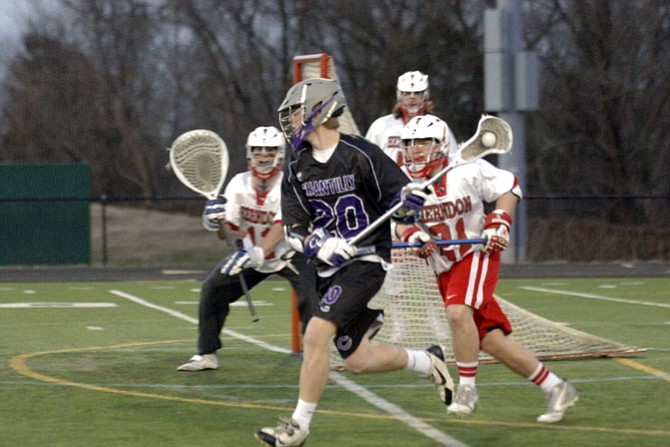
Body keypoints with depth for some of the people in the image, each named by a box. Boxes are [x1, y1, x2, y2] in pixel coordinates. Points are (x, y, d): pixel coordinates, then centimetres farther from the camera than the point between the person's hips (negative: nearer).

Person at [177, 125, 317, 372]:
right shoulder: (238, 184, -12)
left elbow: (281, 229, -36)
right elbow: (229, 234, -8)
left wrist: (256, 255, -51)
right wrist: (217, 222, -31)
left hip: (290, 253, -4)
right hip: (252, 253, 4)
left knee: (309, 293, -26)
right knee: (213, 289, -4)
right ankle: (206, 354, 8)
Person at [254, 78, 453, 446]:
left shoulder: (361, 156, -10)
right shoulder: (297, 171, 7)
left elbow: (406, 198, -5)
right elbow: (294, 231, 1)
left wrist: (408, 202, -29)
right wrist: (321, 246, -20)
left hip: (366, 261, -7)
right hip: (329, 266, 7)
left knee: (316, 335, -22)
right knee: (357, 361, 11)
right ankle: (428, 363, 36)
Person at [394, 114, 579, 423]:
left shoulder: (468, 170, -12)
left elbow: (509, 186, 0)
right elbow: (400, 224, -6)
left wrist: (499, 222, -13)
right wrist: (413, 236, -27)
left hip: (477, 254, -5)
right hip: (444, 268, 5)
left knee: (458, 313, -31)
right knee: (489, 339, 2)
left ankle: (467, 388, -15)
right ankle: (555, 389, 14)